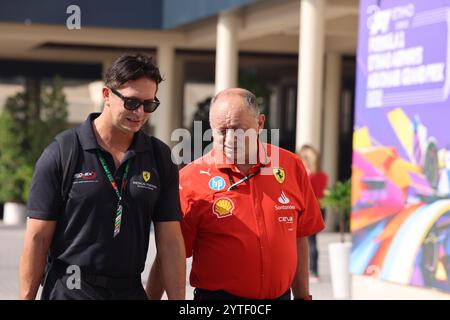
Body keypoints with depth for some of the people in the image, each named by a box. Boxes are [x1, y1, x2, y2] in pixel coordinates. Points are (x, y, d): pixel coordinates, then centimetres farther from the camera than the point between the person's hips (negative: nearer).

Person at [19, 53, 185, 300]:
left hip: (131, 290, 3)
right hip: (69, 290, -3)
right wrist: (26, 297, -8)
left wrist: (177, 299, -4)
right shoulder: (60, 154, -5)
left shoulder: (159, 158, 4)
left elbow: (170, 242, 2)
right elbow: (37, 238, -5)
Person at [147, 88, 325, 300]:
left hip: (280, 295, 3)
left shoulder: (291, 167, 2)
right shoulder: (191, 179, -8)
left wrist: (303, 296, 12)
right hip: (216, 296, -3)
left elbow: (298, 239, 10)